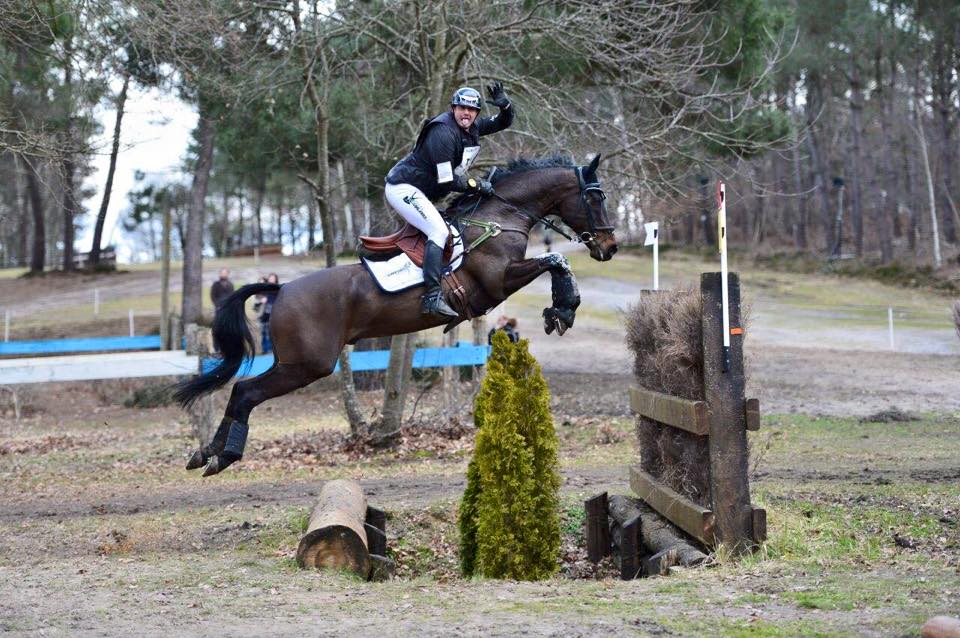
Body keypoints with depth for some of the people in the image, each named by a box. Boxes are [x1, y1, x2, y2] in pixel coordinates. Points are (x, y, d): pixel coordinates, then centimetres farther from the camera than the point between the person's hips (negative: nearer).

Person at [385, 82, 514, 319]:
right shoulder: (443, 133, -23)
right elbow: (446, 182, -24)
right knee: (439, 231, -25)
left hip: (419, 192, 11)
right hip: (403, 189, -11)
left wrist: (503, 104, -5)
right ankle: (432, 297, -35)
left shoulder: (471, 127, 5)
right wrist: (478, 185, -13)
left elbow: (503, 122, 16)